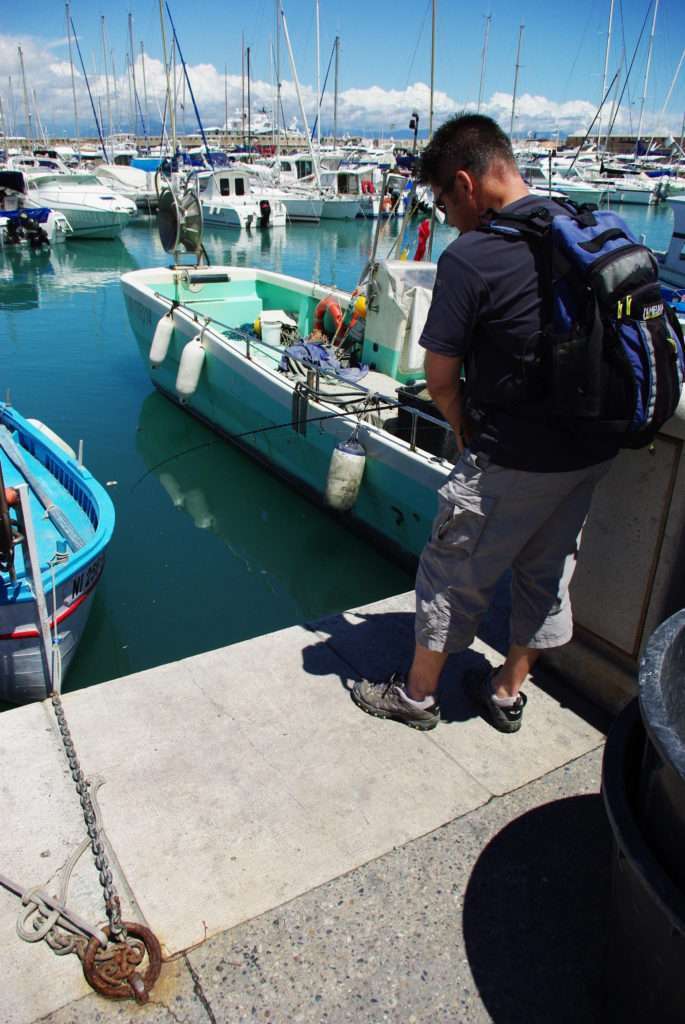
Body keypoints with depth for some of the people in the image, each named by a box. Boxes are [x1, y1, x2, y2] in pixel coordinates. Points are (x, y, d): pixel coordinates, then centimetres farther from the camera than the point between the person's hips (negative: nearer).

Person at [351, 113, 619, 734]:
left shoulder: (469, 258, -18)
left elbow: (440, 381, -15)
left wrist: (465, 429, 6)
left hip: (517, 460, -7)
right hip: (595, 448, 8)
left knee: (454, 574, 11)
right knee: (548, 571, 21)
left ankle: (417, 695, 29)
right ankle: (508, 693, 39)